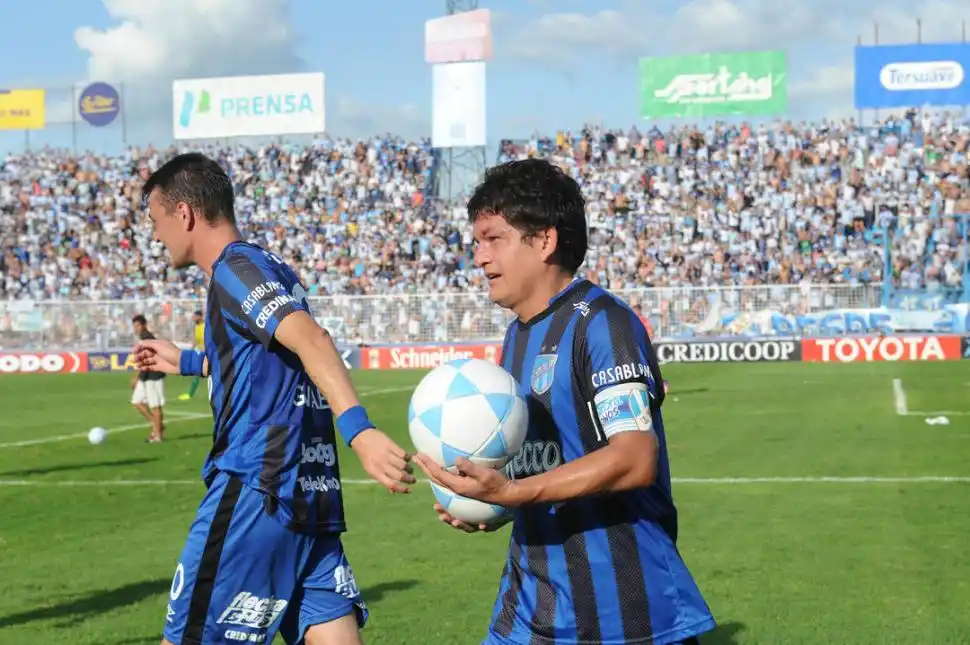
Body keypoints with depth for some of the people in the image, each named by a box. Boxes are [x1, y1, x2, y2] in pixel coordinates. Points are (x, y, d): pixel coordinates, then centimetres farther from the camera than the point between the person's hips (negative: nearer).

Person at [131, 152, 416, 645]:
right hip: (313, 500, 9)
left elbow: (309, 339, -25)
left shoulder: (235, 267, -7)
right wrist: (186, 362, 49)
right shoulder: (273, 271, 19)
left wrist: (358, 429, -39)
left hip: (254, 494, -9)